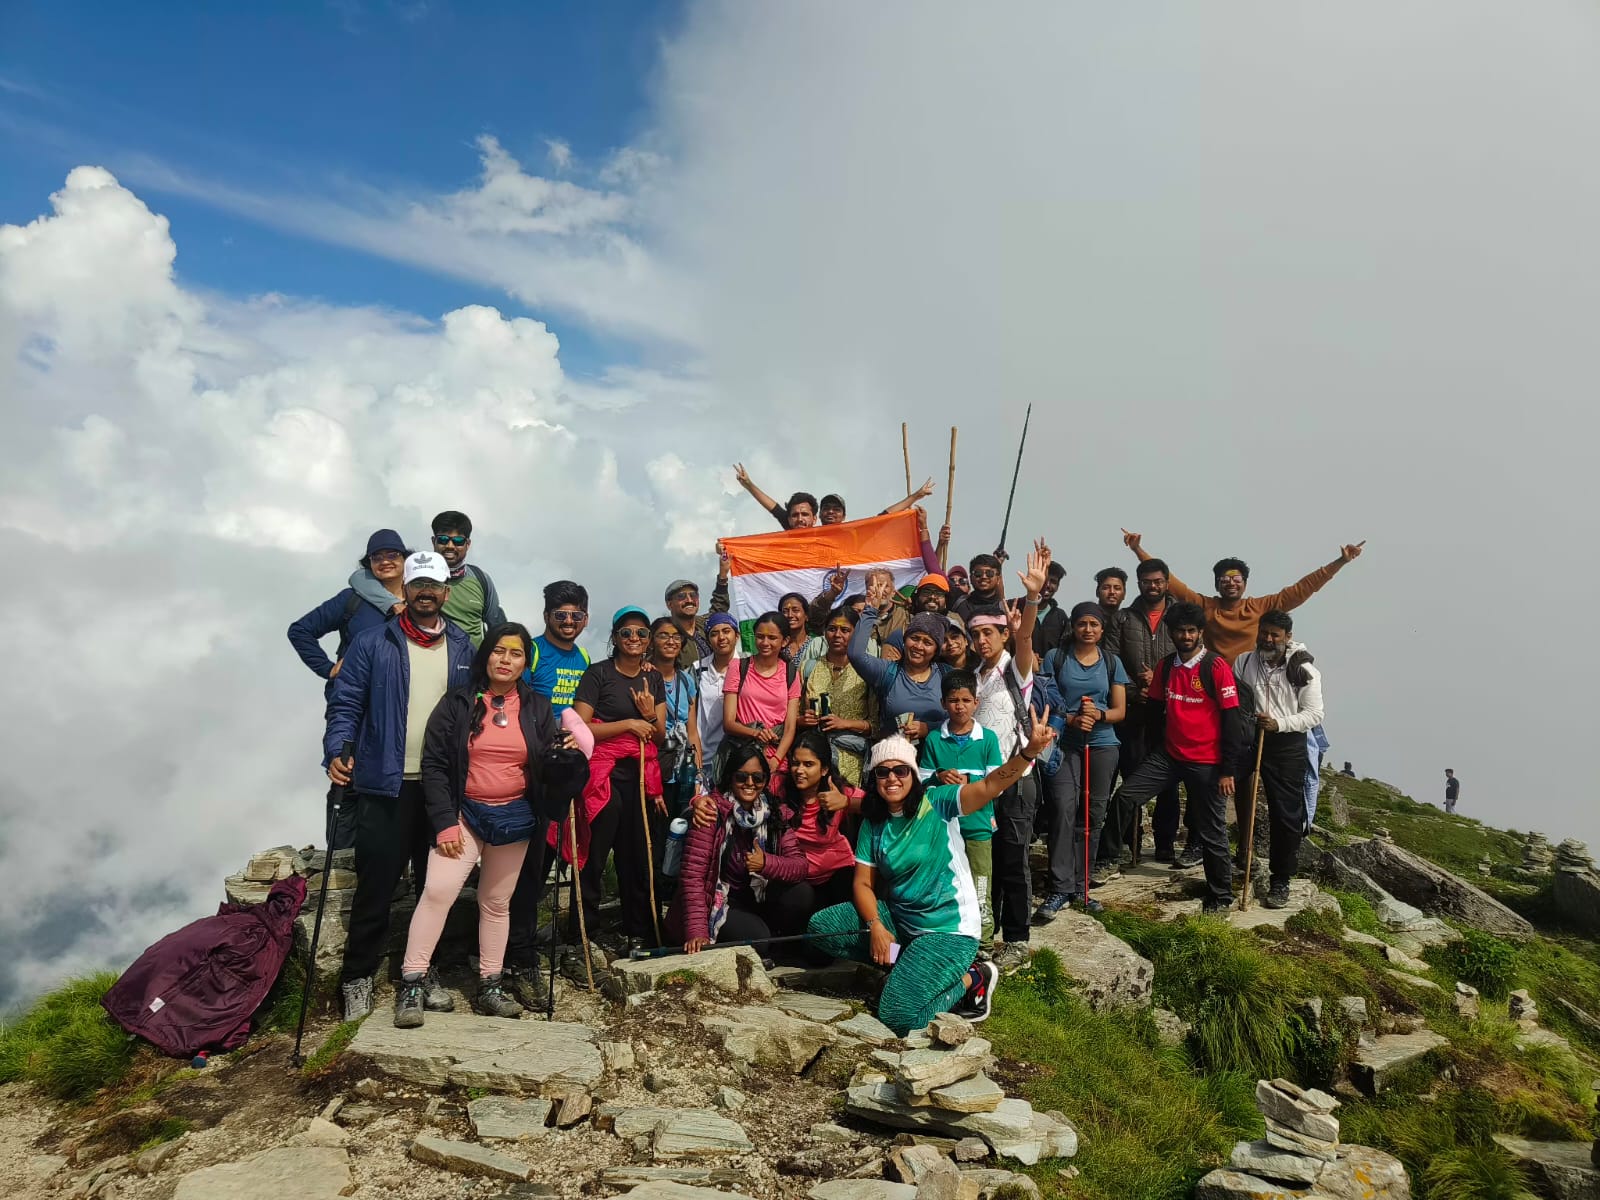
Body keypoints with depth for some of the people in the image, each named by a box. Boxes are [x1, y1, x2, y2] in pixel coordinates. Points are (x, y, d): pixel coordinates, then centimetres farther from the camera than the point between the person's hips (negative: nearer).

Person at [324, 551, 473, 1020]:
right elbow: (345, 705, -4)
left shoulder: (462, 647, 9)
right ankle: (358, 977, 19)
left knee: (437, 884, 13)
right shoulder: (373, 643, -2)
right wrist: (337, 751, -19)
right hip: (387, 785, -3)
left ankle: (427, 970, 28)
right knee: (376, 885, 2)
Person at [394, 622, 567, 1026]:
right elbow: (434, 764, -6)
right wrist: (445, 823, -12)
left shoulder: (538, 708, 3)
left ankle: (490, 987, 22)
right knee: (439, 889, -18)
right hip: (465, 813, -2)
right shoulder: (457, 702, -4)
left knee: (497, 902, 12)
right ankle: (410, 984, -10)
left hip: (515, 818, 3)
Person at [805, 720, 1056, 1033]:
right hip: (897, 919, 6)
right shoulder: (873, 823, 1)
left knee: (899, 1017, -20)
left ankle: (972, 978, 6)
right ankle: (905, 964, 4)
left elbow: (990, 785, -29)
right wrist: (875, 926, -18)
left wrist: (1029, 751, -46)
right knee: (820, 928, -5)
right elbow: (863, 883, 1)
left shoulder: (938, 802, -14)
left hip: (947, 928, -6)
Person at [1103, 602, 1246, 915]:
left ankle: (1220, 895, 22)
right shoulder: (1165, 666, 6)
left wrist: (1227, 770, -14)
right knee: (1123, 797, -7)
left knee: (1212, 832, 5)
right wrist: (1148, 753, 15)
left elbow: (1230, 719, -12)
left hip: (1207, 762, -5)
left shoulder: (1216, 666, -11)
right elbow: (1156, 708, 16)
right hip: (1170, 755, 5)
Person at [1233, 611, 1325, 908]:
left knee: (1285, 815, 1)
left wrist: (1279, 724, -20)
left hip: (1287, 745, -3)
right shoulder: (1243, 662, 4)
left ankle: (1280, 881, 11)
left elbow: (1314, 714, -7)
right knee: (1244, 808, 12)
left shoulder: (1304, 670, -5)